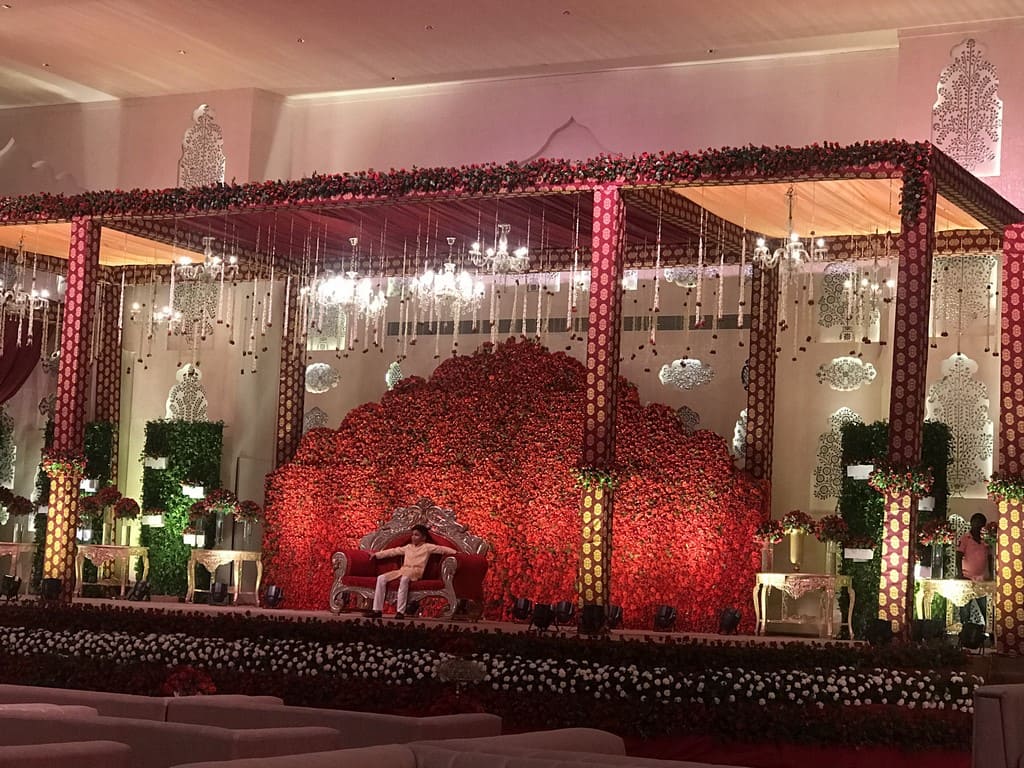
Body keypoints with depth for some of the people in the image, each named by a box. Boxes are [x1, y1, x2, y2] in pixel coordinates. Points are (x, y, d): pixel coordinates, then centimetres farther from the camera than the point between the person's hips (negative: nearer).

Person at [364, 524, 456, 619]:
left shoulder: (427, 547, 9)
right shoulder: (408, 547, 25)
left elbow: (442, 549, 0)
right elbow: (393, 551, 28)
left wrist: (455, 552, -13)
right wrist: (377, 554, 28)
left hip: (415, 572, -6)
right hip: (402, 570, 6)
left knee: (404, 579, -41)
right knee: (381, 578, -14)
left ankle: (400, 611, -43)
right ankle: (377, 610, -18)